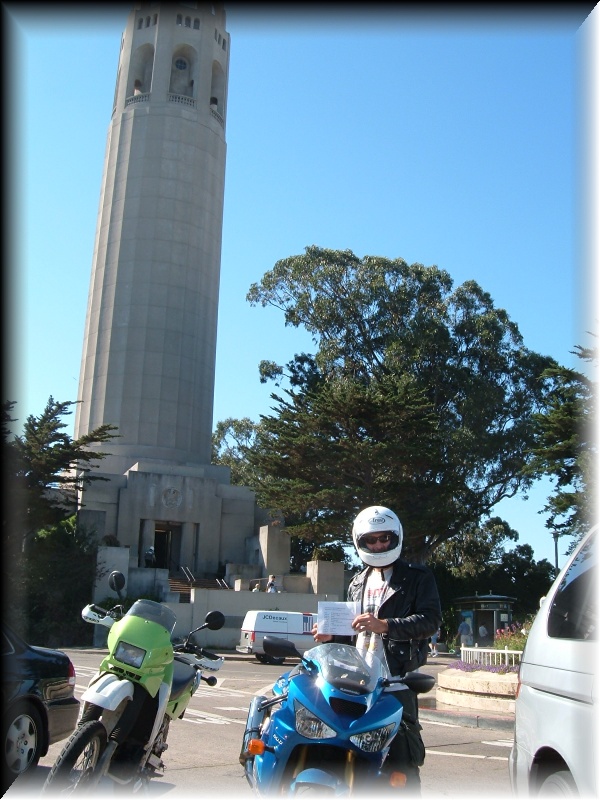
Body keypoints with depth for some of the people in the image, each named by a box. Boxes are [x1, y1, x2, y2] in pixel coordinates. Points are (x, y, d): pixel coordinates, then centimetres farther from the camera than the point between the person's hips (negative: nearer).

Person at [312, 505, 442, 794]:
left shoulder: (417, 577, 2)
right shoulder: (358, 583, 21)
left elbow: (431, 619, -12)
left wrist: (385, 625, -21)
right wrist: (332, 635, 10)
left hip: (397, 680, -6)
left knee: (402, 758, -7)